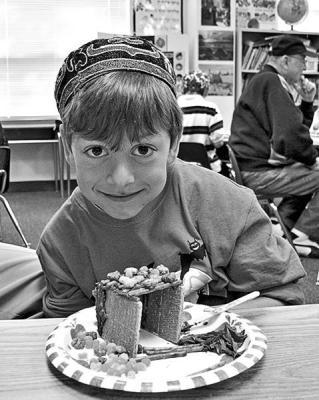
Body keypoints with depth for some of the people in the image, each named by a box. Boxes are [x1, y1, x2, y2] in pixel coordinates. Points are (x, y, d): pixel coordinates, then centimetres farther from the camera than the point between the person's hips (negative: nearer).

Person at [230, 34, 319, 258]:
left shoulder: (266, 81, 21)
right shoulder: (270, 82, -14)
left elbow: (299, 128, 25)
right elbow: (291, 135, -25)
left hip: (255, 166, 11)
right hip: (258, 172, -11)